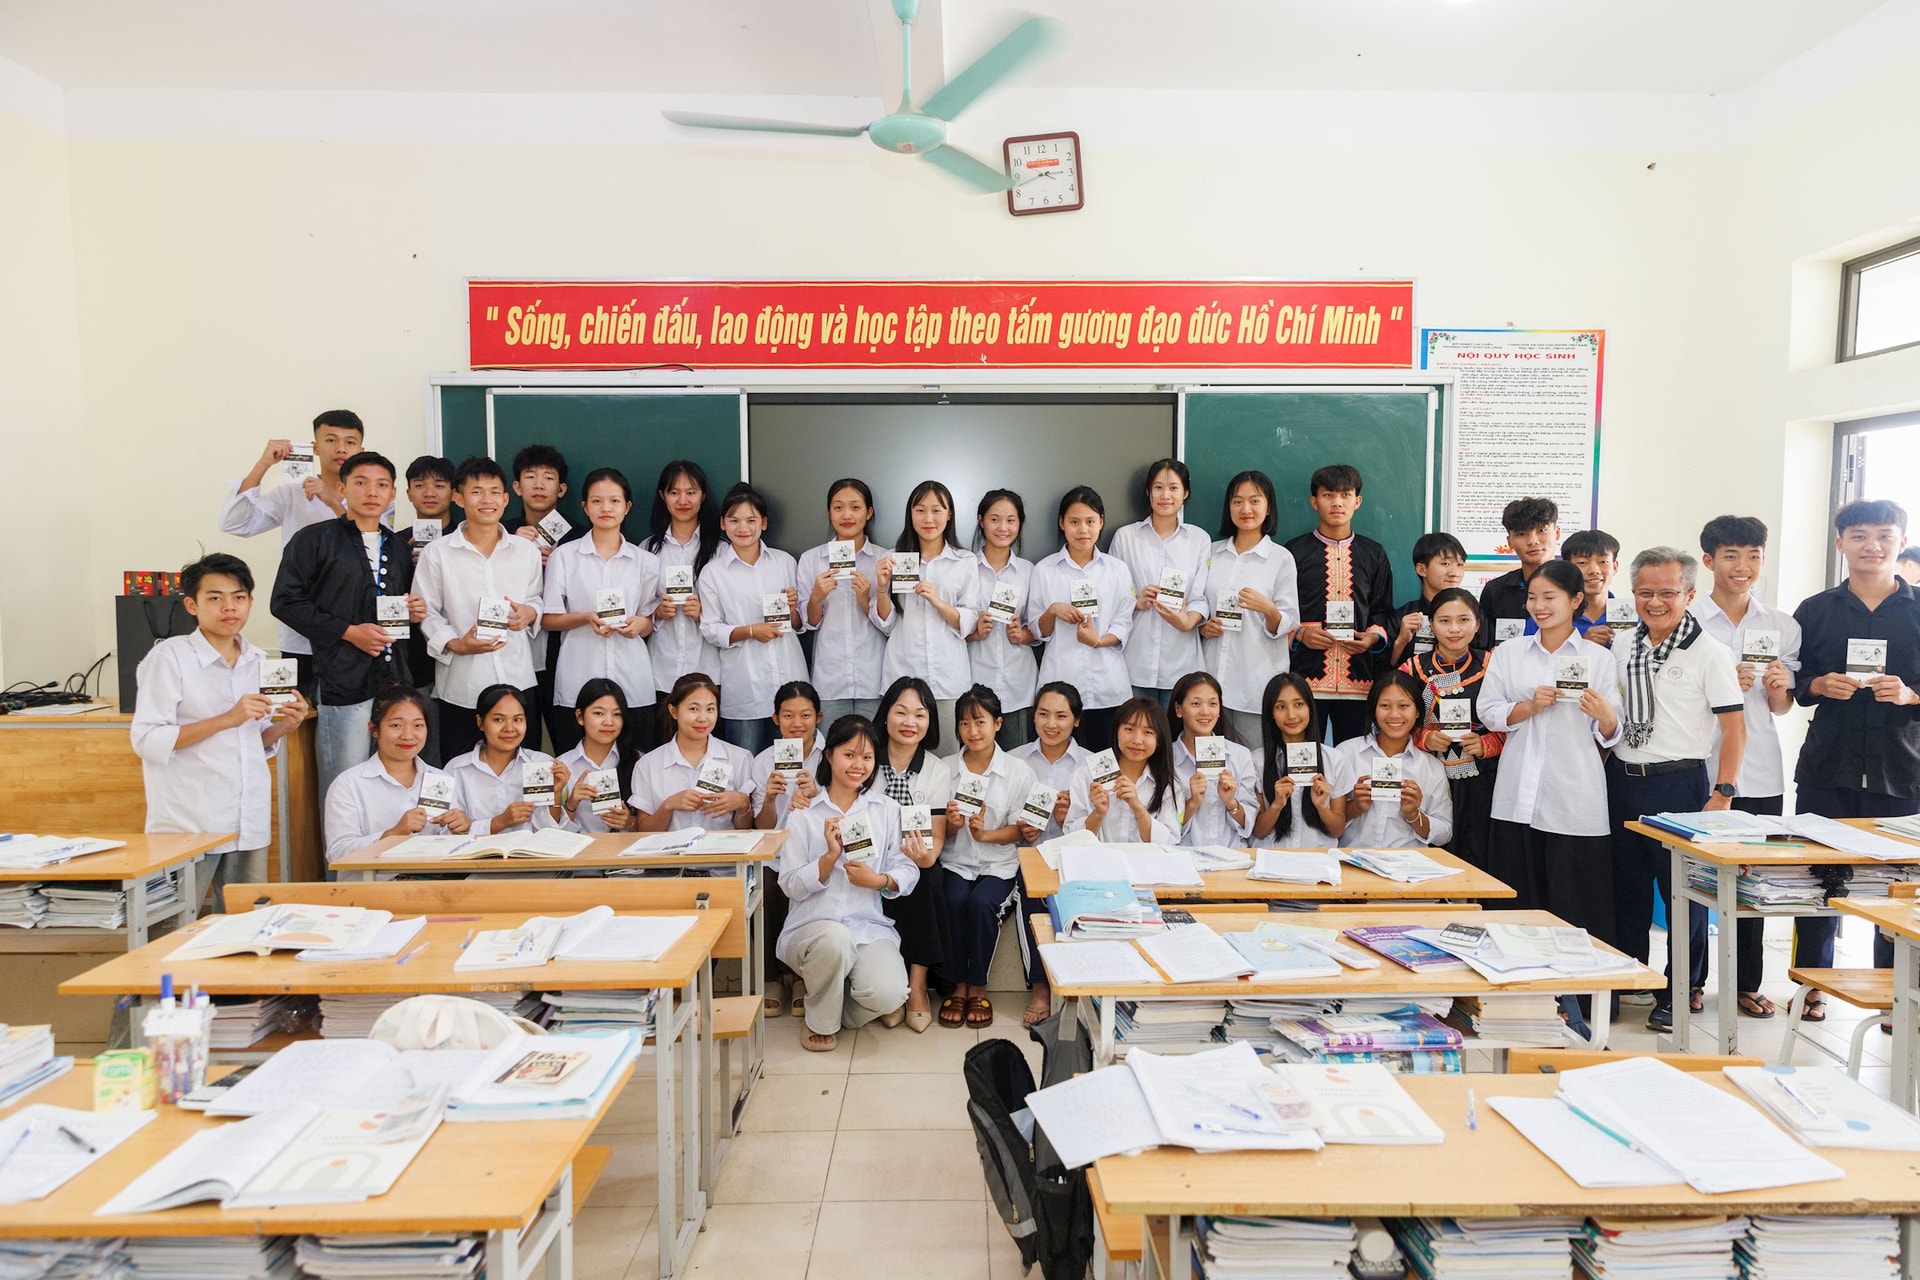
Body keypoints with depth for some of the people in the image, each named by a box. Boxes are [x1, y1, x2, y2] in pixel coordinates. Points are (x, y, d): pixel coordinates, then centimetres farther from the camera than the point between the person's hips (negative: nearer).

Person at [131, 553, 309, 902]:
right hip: (188, 826, -5)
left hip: (248, 825, 6)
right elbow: (146, 741, -13)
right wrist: (226, 719, -19)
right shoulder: (170, 657, -7)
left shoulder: (256, 661, 11)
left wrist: (284, 726, -2)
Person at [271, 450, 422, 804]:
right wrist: (348, 632, -13)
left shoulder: (398, 546, 19)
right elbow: (286, 602, -5)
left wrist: (415, 613, 6)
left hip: (396, 680, 5)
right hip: (343, 681, -5)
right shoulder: (314, 540, 2)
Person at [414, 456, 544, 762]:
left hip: (516, 680, 2)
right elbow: (426, 613, 1)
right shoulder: (437, 554, 0)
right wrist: (455, 644, -15)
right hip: (460, 689, -2)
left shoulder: (526, 551, 8)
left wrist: (530, 613, -4)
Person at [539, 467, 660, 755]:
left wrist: (639, 624, -7)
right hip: (578, 681, -1)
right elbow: (547, 620, 4)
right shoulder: (563, 555, 6)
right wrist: (585, 618, -13)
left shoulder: (645, 561, 10)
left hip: (632, 681, 1)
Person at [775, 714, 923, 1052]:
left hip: (870, 925, 1)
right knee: (835, 939, -37)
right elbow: (790, 885, -2)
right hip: (812, 925, -1)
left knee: (888, 995, -27)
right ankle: (821, 1021, -4)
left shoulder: (887, 809, 10)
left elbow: (908, 871, 2)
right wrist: (830, 856, -16)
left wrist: (878, 880, -19)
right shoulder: (804, 812, 4)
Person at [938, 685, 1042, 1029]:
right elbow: (938, 833, 5)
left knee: (982, 903, -29)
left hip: (998, 864, -1)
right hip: (955, 862, 1)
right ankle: (958, 985, -8)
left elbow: (1019, 830, -1)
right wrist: (951, 824, -18)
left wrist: (986, 834, -18)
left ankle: (977, 987, -8)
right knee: (954, 901, -28)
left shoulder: (1019, 773, 0)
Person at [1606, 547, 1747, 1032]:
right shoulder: (1623, 646, 8)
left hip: (1679, 781, -5)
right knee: (1626, 886, 13)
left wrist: (1722, 794, -16)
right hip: (1621, 778, 5)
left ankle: (1683, 991, 20)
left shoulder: (1709, 652, -7)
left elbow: (1735, 727, -10)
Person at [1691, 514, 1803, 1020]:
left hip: (1760, 773, 4)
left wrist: (1779, 687, -8)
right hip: (1699, 769, -3)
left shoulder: (1783, 626, 9)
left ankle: (1747, 982, 24)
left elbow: (1782, 707, 13)